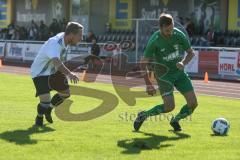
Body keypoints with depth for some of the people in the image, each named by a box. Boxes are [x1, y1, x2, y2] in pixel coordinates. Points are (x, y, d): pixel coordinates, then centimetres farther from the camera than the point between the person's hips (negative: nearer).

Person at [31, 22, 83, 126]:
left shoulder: (63, 37, -6)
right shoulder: (55, 44, -35)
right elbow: (56, 61, -53)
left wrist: (62, 71, 8)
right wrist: (69, 74, -66)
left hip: (52, 72, 9)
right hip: (40, 73, -9)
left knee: (65, 93, 12)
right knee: (45, 100, -19)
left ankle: (48, 110, 36)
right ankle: (39, 117, 13)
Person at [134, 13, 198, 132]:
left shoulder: (179, 35, -11)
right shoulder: (154, 41, -21)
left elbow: (191, 53, 4)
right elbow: (143, 63, -14)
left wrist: (183, 63, -17)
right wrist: (148, 84, -18)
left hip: (179, 72, 4)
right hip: (164, 74, -4)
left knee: (193, 103, -6)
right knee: (169, 107, -18)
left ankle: (175, 120, 21)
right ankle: (143, 115, 6)